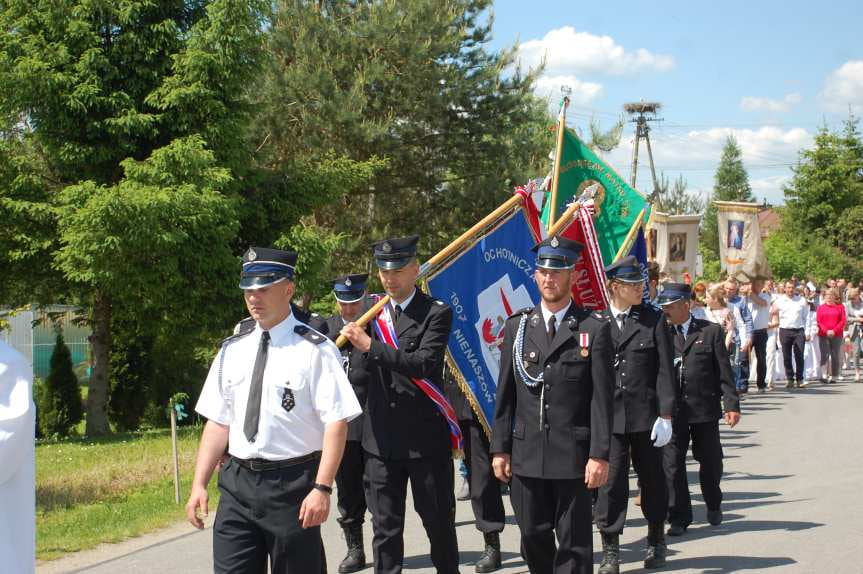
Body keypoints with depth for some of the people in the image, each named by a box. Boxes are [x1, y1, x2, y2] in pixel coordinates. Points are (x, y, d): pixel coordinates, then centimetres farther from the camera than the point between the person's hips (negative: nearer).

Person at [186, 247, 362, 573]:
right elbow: (218, 422, 11)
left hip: (292, 485, -4)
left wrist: (322, 488, -21)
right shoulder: (232, 351, 9)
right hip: (237, 484, 4)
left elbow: (336, 422, -13)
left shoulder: (315, 350, -8)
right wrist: (199, 484, 4)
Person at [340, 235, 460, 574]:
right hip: (382, 438, 4)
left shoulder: (436, 313, -6)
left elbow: (424, 364, -20)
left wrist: (371, 346, -25)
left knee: (438, 520, 9)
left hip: (426, 436, -3)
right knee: (385, 525, 6)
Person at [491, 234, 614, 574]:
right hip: (526, 455, 3)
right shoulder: (517, 326, 8)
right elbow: (505, 394, 9)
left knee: (574, 542, 2)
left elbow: (602, 399, -6)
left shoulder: (595, 329, -2)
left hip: (573, 456, -3)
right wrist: (500, 448, 5)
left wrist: (600, 455, -11)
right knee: (533, 537, 10)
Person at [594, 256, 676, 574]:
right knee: (610, 480, -4)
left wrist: (666, 416, -7)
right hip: (609, 416, -1)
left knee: (652, 478, 13)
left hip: (646, 415, 1)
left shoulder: (654, 319, 1)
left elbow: (665, 371, -1)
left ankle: (656, 542, 30)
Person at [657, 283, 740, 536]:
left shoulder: (710, 332, 1)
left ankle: (713, 505, 37)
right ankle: (679, 518, 9)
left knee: (710, 461, 12)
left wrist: (731, 404, -6)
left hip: (704, 410, -1)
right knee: (672, 464, -1)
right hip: (671, 410, 1)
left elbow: (724, 371, 0)